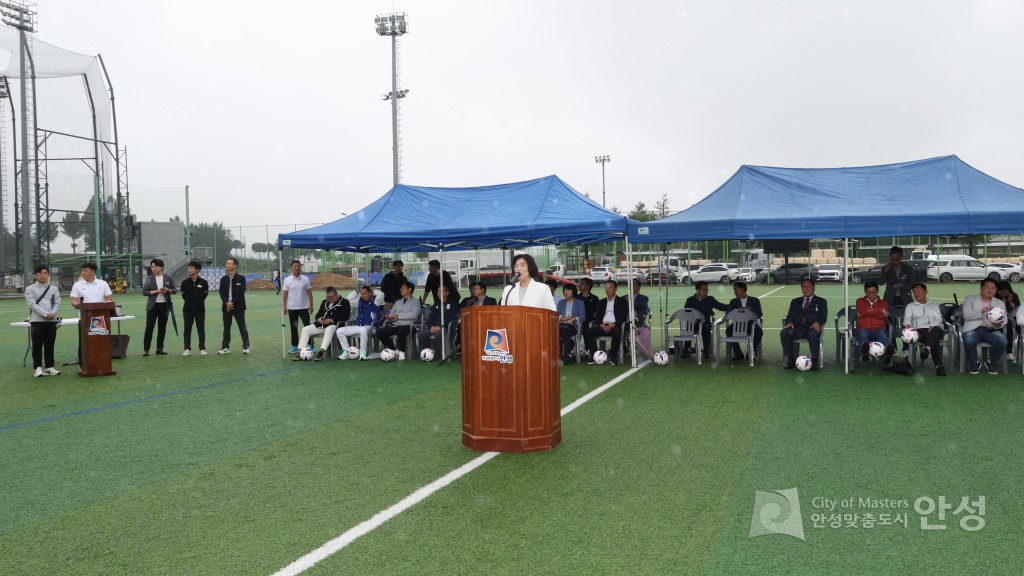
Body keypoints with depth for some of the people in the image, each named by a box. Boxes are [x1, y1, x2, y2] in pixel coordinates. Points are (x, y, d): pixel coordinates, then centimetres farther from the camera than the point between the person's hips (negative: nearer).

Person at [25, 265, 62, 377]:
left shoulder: (54, 289, 13)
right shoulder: (30, 289, 4)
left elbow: (57, 303, 5)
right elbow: (32, 304, -7)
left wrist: (52, 313, -15)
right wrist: (45, 314, -18)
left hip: (52, 320, 2)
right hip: (37, 320, -2)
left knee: (49, 345, 6)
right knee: (37, 345, -2)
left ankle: (49, 367, 12)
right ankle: (38, 368, 1)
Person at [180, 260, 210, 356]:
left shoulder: (203, 282, -5)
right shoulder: (185, 282, -1)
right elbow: (183, 295, 11)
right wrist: (189, 302, 12)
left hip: (200, 309, -1)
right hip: (188, 309, 1)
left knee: (201, 329, 3)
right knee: (187, 329, 4)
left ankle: (202, 349, 9)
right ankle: (187, 349, 9)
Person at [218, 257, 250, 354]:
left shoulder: (241, 278, -4)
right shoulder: (223, 279, 8)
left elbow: (240, 293, -10)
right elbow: (221, 292, 2)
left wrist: (232, 303, -15)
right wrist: (227, 303, -15)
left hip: (238, 306, -4)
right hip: (226, 306, 4)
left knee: (242, 327, -1)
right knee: (226, 328, 7)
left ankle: (245, 347, 4)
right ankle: (225, 347, 11)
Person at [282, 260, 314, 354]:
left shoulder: (305, 279, 0)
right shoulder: (287, 280, 0)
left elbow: (309, 293, 2)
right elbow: (285, 294, 2)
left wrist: (311, 305, -4)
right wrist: (284, 307, -2)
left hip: (304, 307, -1)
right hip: (292, 308, 1)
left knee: (307, 326, -1)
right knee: (294, 327, 7)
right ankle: (294, 346, 15)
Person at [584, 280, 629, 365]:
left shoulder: (621, 301, 12)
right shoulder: (601, 302, 24)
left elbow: (623, 316, 0)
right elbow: (597, 317, 15)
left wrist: (613, 325, -16)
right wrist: (601, 324, -8)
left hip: (615, 326, -4)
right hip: (602, 326, 4)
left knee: (616, 332, -38)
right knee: (588, 332, -23)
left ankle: (613, 357, -25)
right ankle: (594, 356, -21)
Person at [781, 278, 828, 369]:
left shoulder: (821, 301, 23)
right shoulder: (795, 302, 30)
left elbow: (824, 317, 8)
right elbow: (790, 315, 15)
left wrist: (818, 322, -16)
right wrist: (789, 322, -10)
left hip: (812, 327, -2)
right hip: (798, 327, 2)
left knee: (813, 334, -39)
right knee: (784, 333, -30)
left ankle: (814, 361, -27)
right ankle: (790, 360, -21)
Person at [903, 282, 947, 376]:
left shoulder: (934, 306, 29)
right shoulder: (910, 306, 25)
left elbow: (939, 319, 11)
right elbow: (907, 318, 4)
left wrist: (933, 325, -15)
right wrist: (908, 324, -23)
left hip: (932, 329, 1)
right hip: (919, 330, -1)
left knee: (936, 330, -39)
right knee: (935, 341, -35)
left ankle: (926, 349, -61)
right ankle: (938, 365, -46)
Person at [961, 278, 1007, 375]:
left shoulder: (1000, 303, 20)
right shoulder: (970, 299, 12)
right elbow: (966, 315, -4)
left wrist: (999, 324, -19)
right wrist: (982, 311, -20)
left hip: (991, 330, 3)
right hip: (973, 329, -2)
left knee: (1003, 341, -30)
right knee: (968, 341, -36)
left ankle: (991, 363, -1)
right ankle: (974, 364, -6)